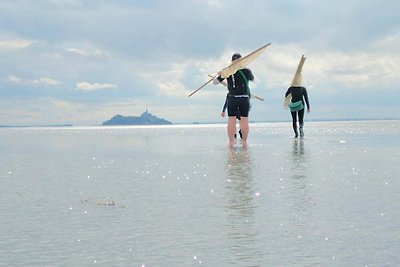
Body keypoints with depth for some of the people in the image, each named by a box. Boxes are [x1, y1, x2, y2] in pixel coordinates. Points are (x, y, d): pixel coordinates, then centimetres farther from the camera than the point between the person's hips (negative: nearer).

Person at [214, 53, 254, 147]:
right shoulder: (247, 71, 0)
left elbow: (215, 82, 3)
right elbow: (252, 79, 23)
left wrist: (220, 75, 22)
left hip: (232, 98, 0)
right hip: (245, 98, 0)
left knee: (231, 120, 2)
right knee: (244, 120, 4)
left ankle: (231, 142, 0)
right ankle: (244, 142, 4)